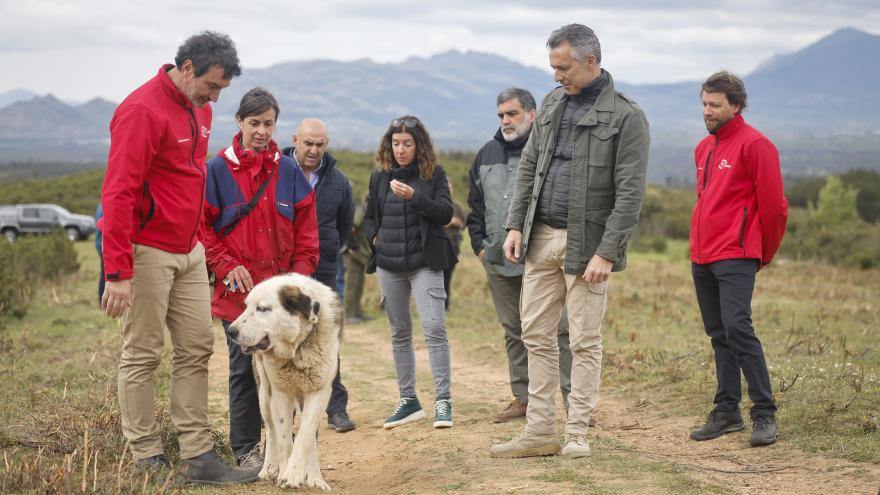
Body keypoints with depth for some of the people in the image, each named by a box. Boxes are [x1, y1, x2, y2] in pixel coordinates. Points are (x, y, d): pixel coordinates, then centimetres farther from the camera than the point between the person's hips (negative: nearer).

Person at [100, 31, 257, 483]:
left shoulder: (200, 108, 11)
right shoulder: (142, 110, -17)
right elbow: (118, 195, -20)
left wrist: (200, 238, 17)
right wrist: (118, 272, -23)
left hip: (189, 251, 9)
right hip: (147, 251, -9)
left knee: (197, 350, 6)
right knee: (142, 355, 0)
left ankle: (198, 455, 10)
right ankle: (146, 459, 8)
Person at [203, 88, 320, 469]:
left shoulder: (288, 171, 7)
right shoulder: (217, 170, -1)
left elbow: (306, 228, 9)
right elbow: (202, 226, 0)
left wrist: (300, 274, 0)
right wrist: (226, 266, -9)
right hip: (238, 289, -2)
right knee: (243, 368, 4)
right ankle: (245, 449, 13)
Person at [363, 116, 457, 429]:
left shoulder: (434, 174, -2)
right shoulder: (380, 178, 9)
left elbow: (446, 214, -13)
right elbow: (369, 218, 20)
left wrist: (414, 197, -25)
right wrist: (375, 237, 1)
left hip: (424, 263, -4)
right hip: (389, 265, 4)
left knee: (434, 328, -14)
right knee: (399, 333, 9)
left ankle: (443, 401, -10)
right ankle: (408, 400, 18)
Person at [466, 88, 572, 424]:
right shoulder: (487, 154, 15)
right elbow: (476, 204, 22)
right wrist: (479, 243, 13)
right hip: (498, 261, 6)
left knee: (558, 328, -7)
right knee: (513, 331, 12)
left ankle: (572, 396, -1)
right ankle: (522, 398, 20)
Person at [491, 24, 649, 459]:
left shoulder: (625, 116, -9)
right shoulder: (552, 105, 12)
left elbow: (630, 193, -13)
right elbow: (528, 167, 15)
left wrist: (606, 253, -18)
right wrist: (515, 225, 5)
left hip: (586, 243, -6)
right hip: (541, 239, 6)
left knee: (584, 341, 1)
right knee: (536, 334, 7)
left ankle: (577, 434, 10)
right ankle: (540, 431, 15)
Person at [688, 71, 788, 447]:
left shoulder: (754, 144, -8)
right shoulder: (704, 148, 17)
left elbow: (773, 204, -8)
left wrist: (764, 253, 1)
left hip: (735, 258, -8)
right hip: (701, 259, 8)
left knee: (737, 328, -15)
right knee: (718, 335, 10)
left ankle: (764, 415, -9)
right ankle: (726, 412, 15)